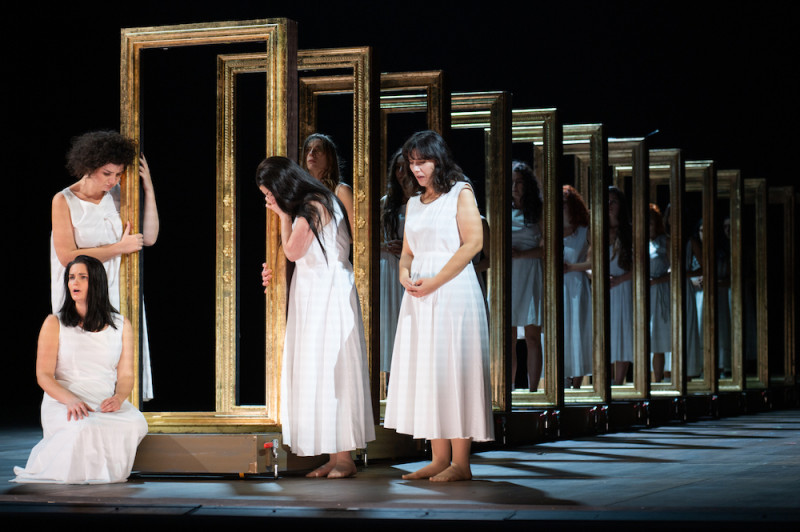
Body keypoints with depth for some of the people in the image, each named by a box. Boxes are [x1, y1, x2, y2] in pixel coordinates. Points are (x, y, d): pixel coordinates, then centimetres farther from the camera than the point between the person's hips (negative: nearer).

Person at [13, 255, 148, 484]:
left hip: (107, 404, 2)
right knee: (85, 428, -38)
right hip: (62, 403, -2)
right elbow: (44, 375, -1)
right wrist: (71, 400, -21)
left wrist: (118, 398, -15)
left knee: (136, 423, -32)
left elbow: (126, 375, 9)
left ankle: (105, 468, -8)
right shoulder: (54, 324, 6)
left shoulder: (121, 325, 12)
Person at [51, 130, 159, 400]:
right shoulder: (64, 201, -3)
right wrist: (119, 248, -11)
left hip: (118, 296, 4)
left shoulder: (117, 196, 7)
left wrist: (148, 190, -1)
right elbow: (67, 256, -11)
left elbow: (149, 237, 4)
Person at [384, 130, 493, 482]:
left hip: (452, 290, -7)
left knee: (452, 370, -8)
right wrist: (404, 272, -5)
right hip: (419, 295, 7)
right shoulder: (414, 203, 18)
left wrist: (434, 281, -15)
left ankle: (460, 463, -6)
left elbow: (473, 243, -10)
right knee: (424, 371, 3)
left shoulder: (460, 193, -1)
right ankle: (439, 459, 6)